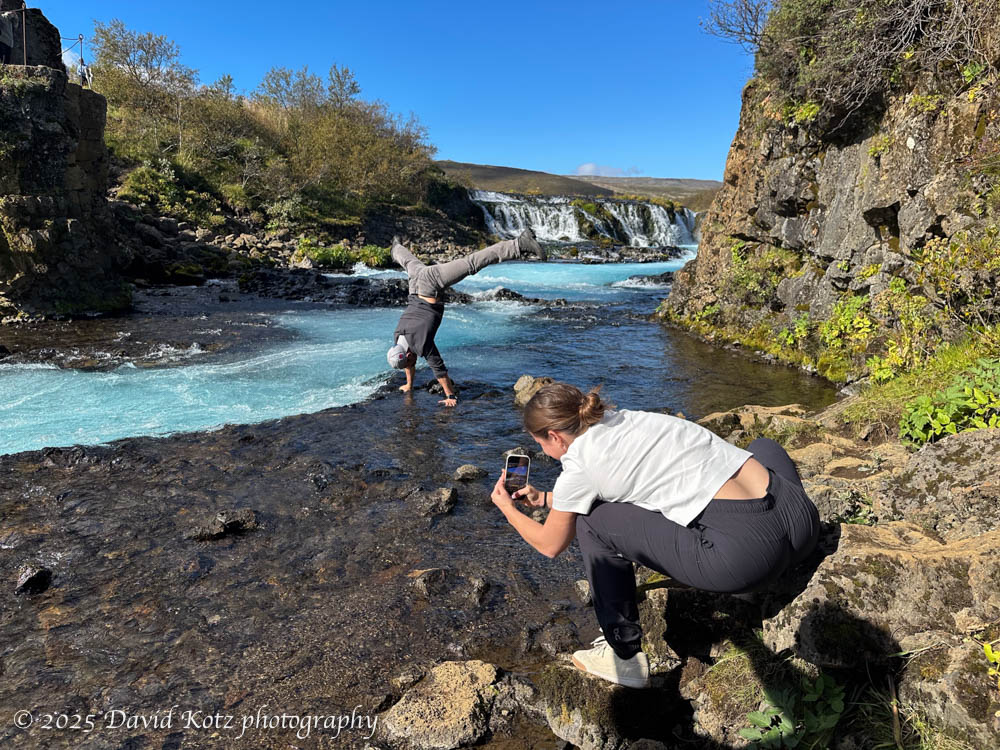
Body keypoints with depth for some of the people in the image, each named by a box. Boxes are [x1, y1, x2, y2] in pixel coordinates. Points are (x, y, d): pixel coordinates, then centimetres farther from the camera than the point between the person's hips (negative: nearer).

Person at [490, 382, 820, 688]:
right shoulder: (628, 419, 19)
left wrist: (506, 507, 30)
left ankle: (625, 658, 19)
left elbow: (549, 545, 15)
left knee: (593, 522, 7)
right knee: (763, 445, 40)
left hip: (744, 552, -8)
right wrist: (546, 498, 41)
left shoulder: (580, 462, -2)